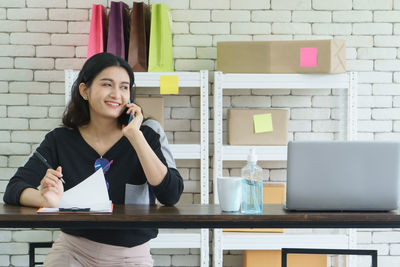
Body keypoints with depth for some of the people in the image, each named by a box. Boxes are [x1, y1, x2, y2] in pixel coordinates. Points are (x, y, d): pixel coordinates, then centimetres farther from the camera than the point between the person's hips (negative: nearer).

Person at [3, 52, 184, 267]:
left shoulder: (146, 134, -3)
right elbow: (13, 190, -7)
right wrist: (47, 199, -29)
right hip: (72, 248, 0)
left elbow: (171, 196, -15)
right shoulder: (60, 140, 1)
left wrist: (134, 135, -17)